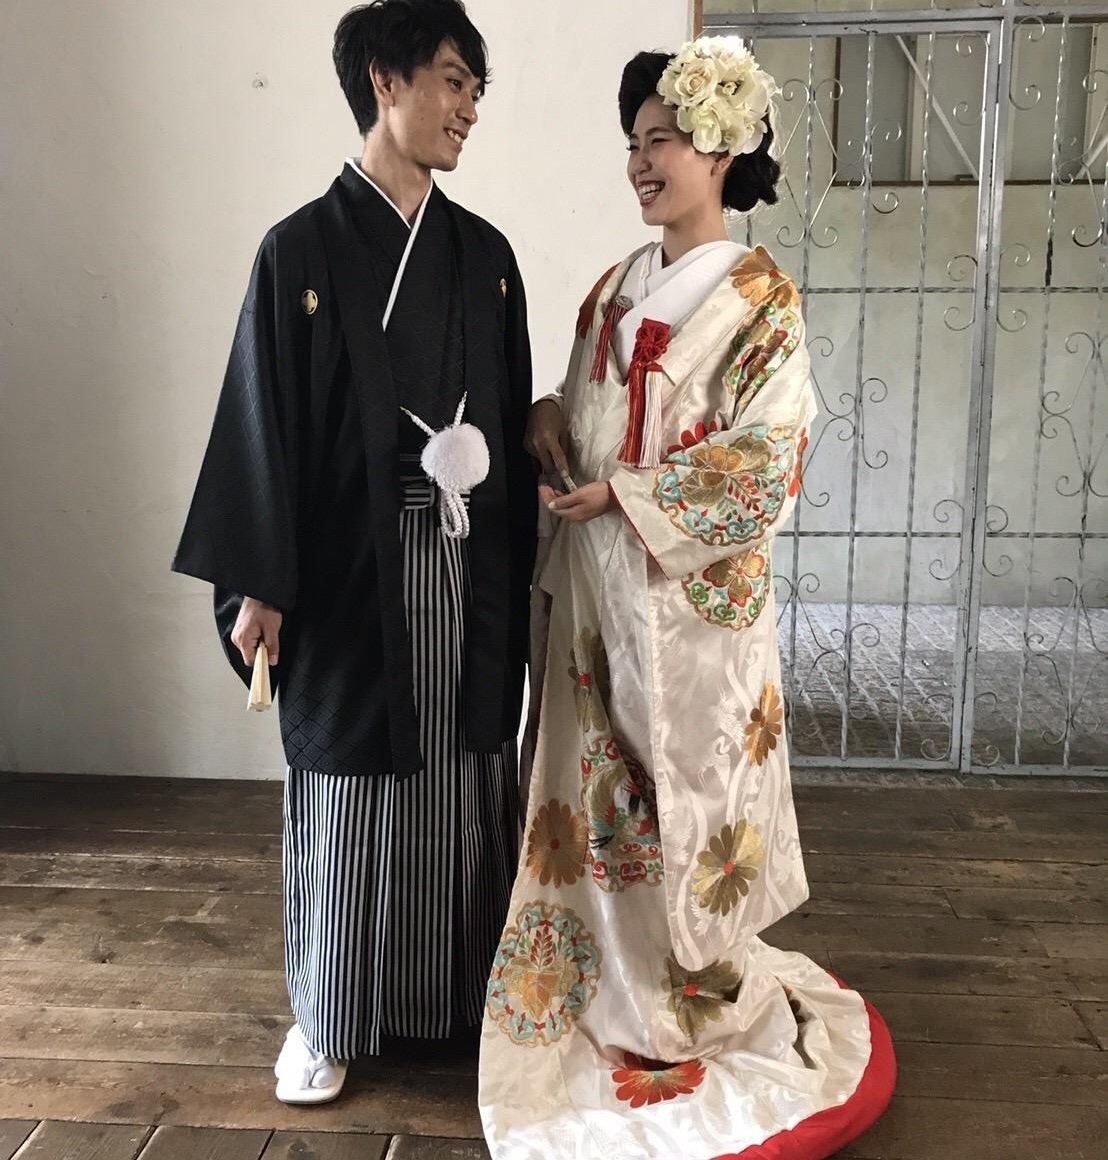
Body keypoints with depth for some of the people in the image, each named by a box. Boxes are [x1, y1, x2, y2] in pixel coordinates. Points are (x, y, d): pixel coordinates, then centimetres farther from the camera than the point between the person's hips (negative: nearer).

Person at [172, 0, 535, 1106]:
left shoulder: (484, 253, 9)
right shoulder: (303, 248, -3)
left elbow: (514, 414, 11)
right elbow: (263, 421, -5)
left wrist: (525, 551, 9)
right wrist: (258, 584, -8)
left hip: (469, 568, 4)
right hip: (352, 569, -3)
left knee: (466, 784, 11)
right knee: (348, 787, 7)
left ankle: (465, 995, 31)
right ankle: (326, 1020, 27)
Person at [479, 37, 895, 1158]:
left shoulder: (759, 298, -7)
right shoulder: (621, 284, 13)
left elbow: (765, 458, -14)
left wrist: (625, 496, -18)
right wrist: (548, 420, -3)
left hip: (689, 591, -6)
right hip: (595, 583, 6)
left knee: (680, 795, 5)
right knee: (599, 796, 14)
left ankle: (692, 998, 27)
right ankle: (612, 984, 34)